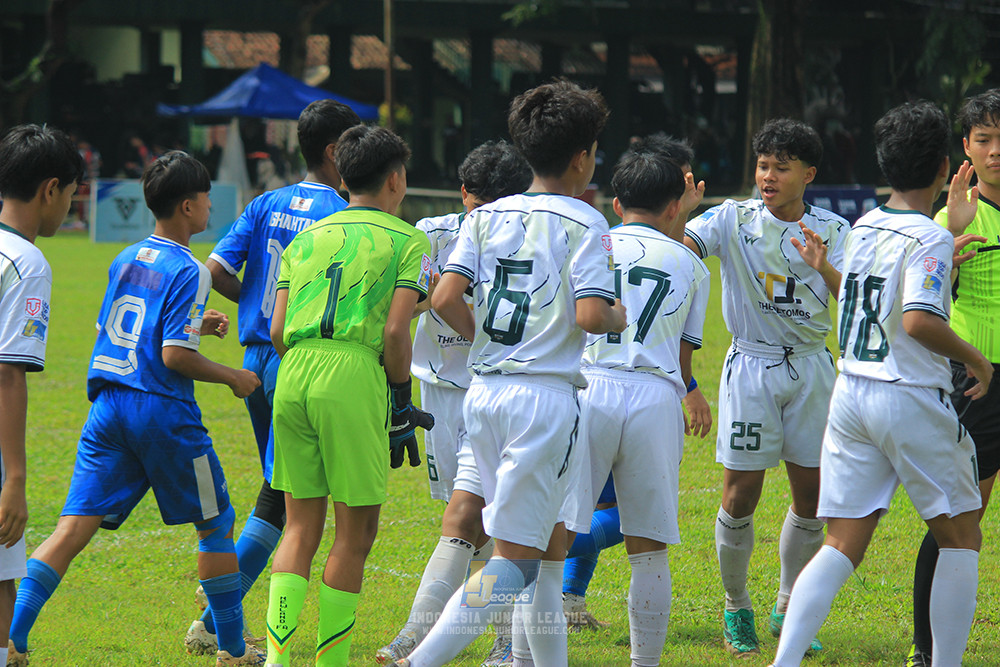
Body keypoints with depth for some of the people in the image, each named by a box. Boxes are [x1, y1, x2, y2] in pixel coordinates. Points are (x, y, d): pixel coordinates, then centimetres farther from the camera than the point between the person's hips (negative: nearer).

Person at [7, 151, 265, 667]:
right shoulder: (188, 271, -10)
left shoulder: (125, 260, 13)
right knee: (215, 524, 12)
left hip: (108, 407, 6)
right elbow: (175, 355, -16)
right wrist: (232, 377, -2)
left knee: (72, 528, -1)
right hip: (163, 412, -6)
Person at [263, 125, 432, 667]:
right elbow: (396, 332, -5)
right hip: (355, 376, -5)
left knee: (301, 526, 11)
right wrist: (401, 400, 6)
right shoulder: (407, 241, 6)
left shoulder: (305, 239, 21)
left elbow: (278, 331, 13)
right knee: (356, 530, 4)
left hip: (293, 375, 5)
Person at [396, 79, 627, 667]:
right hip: (546, 394, -7)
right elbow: (590, 316, -16)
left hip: (484, 392, 7)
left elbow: (445, 298, 0)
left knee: (549, 546, 19)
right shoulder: (584, 223, -6)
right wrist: (620, 315, 6)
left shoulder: (489, 216, 9)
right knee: (515, 560, -6)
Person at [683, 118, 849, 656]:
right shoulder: (733, 220, -3)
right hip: (751, 365, -2)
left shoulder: (832, 230, 2)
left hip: (810, 367, 2)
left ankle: (787, 610, 21)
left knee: (811, 496, 5)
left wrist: (824, 269, -28)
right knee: (740, 496, -5)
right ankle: (736, 609, 13)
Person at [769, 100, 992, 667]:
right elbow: (919, 320, -25)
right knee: (961, 536, 10)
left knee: (843, 545, 5)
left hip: (851, 396, 6)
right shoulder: (931, 239, -13)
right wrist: (976, 360, -11)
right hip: (914, 401, -6)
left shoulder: (863, 228, 10)